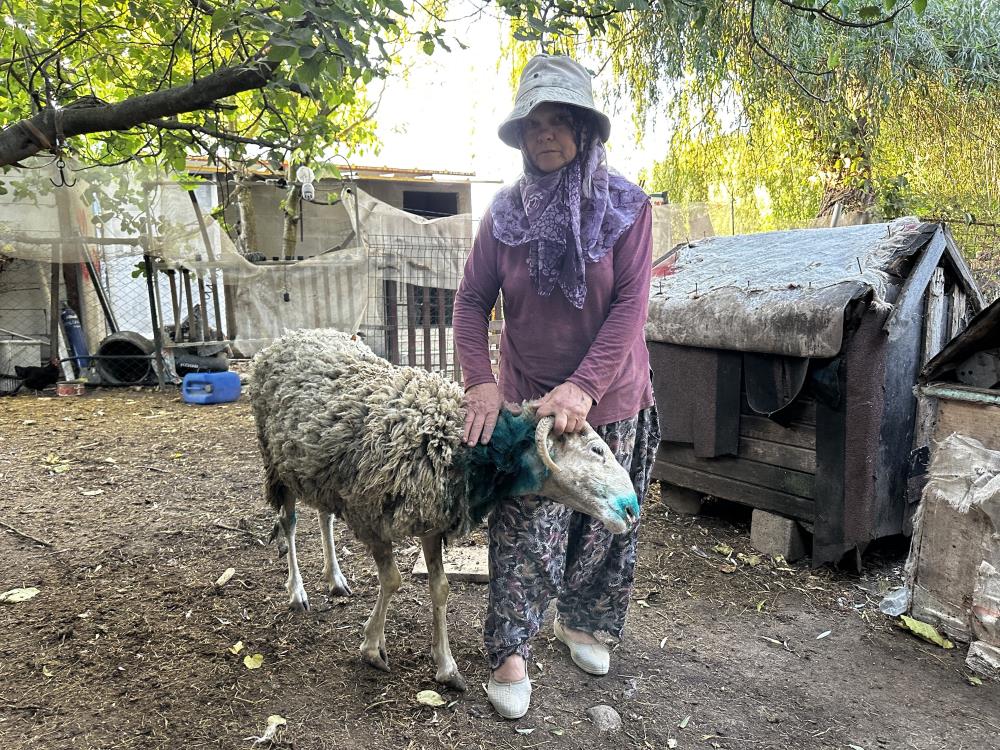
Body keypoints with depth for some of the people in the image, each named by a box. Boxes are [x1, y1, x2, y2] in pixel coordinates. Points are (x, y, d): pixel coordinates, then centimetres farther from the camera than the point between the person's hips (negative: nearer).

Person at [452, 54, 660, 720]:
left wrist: (583, 386, -26)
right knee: (526, 529, -2)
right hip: (527, 398, 0)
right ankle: (511, 654, 15)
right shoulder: (506, 213, -1)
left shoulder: (628, 208, -6)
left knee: (602, 522, 13)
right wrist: (481, 381, -16)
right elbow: (472, 302, -1)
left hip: (610, 400, 0)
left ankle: (579, 621, 38)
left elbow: (630, 307, -15)